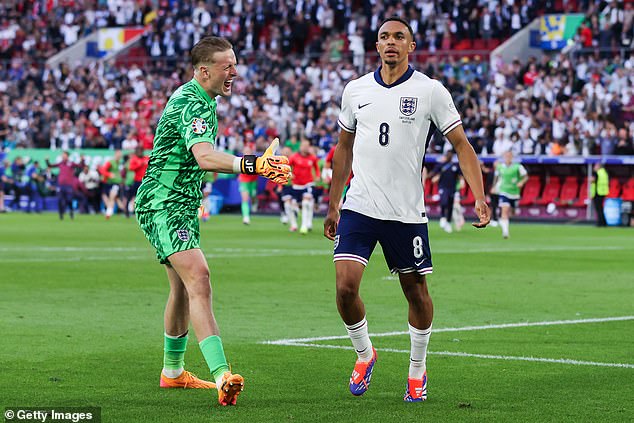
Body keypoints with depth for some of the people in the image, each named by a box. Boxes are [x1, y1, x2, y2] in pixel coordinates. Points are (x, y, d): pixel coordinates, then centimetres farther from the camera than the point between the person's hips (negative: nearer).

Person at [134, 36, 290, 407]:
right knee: (197, 276, -25)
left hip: (182, 205, 11)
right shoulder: (193, 104, -19)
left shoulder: (199, 99, 14)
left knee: (184, 286, 20)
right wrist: (252, 164, -51)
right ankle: (222, 376, -39)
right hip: (163, 205, -11)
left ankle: (173, 372, 36)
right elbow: (205, 157, -38)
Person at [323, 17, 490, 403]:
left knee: (416, 292, 6)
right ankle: (364, 354, 15)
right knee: (346, 286, -11)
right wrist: (333, 205, 18)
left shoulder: (430, 91, -3)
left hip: (407, 212, -2)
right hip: (358, 208, 2)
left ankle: (417, 372, 25)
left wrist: (480, 197, -13)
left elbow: (462, 145, -2)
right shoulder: (355, 90, 7)